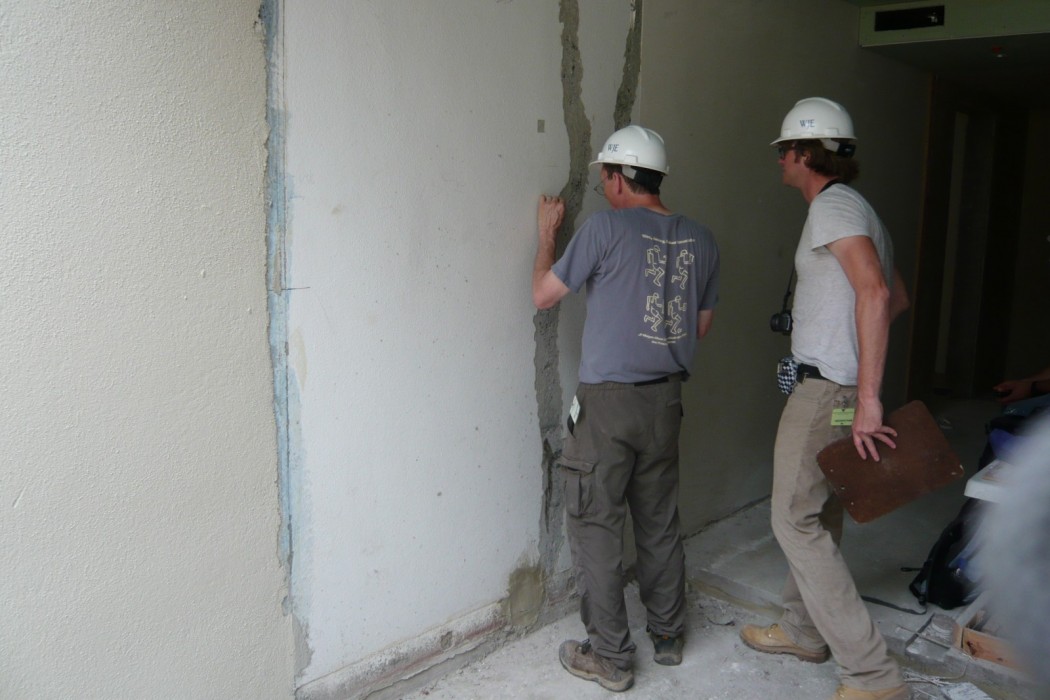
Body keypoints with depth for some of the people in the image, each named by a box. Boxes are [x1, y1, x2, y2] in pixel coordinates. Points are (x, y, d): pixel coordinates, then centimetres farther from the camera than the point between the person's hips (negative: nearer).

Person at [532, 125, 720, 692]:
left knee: (595, 528, 4)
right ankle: (668, 637, 31)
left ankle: (610, 657, 12)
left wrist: (547, 232, 10)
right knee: (660, 524, 18)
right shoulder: (700, 240, 4)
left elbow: (544, 294, -3)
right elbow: (701, 325, 13)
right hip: (666, 399, 6)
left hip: (608, 400, -6)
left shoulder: (606, 227, -12)